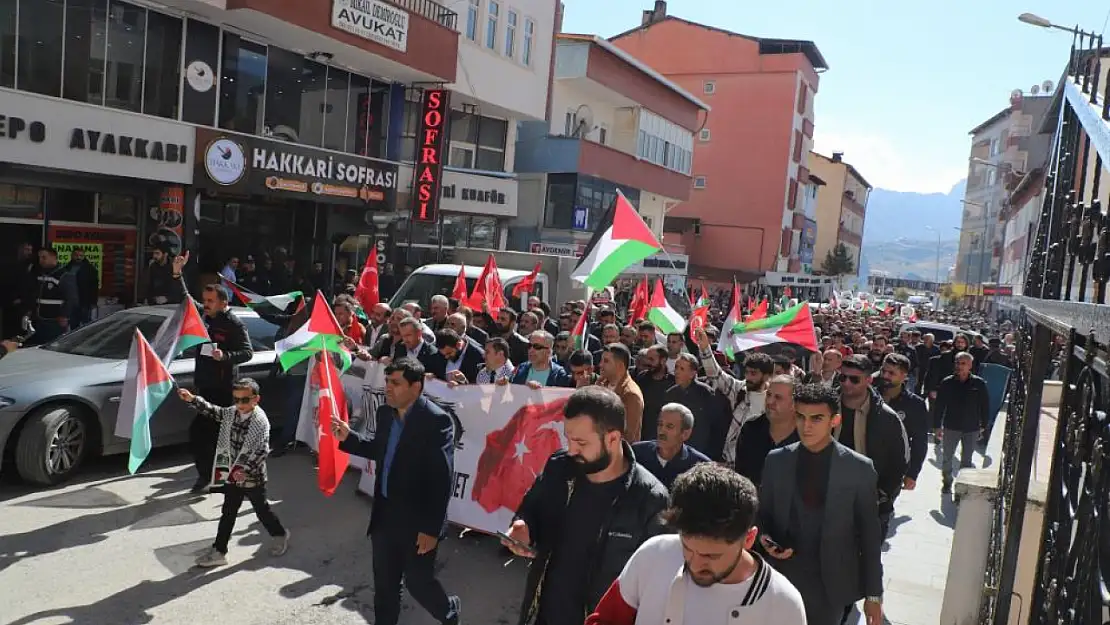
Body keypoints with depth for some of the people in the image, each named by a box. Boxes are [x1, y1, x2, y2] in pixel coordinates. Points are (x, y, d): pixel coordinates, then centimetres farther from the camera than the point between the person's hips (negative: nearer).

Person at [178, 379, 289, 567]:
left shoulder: (261, 421, -21)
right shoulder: (230, 413, 0)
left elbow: (262, 450, -25)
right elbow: (211, 411, 4)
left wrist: (246, 470, -30)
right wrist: (192, 399, -11)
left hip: (253, 477, -6)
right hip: (232, 475, 6)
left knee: (262, 510, 12)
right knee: (228, 513, 13)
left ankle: (279, 534, 35)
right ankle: (218, 551, 21)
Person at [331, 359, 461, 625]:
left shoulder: (436, 420, -21)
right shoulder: (385, 413, 1)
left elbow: (443, 479, -21)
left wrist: (431, 528, -21)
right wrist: (348, 437, 5)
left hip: (417, 521, -6)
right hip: (385, 515, 6)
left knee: (418, 582, 9)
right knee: (384, 584, 18)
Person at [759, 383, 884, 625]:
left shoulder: (859, 468, -8)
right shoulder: (776, 461, -3)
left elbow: (869, 535, -3)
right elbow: (763, 513, 8)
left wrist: (874, 594, -1)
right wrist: (765, 538, -13)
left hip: (832, 584, -1)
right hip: (783, 577, 2)